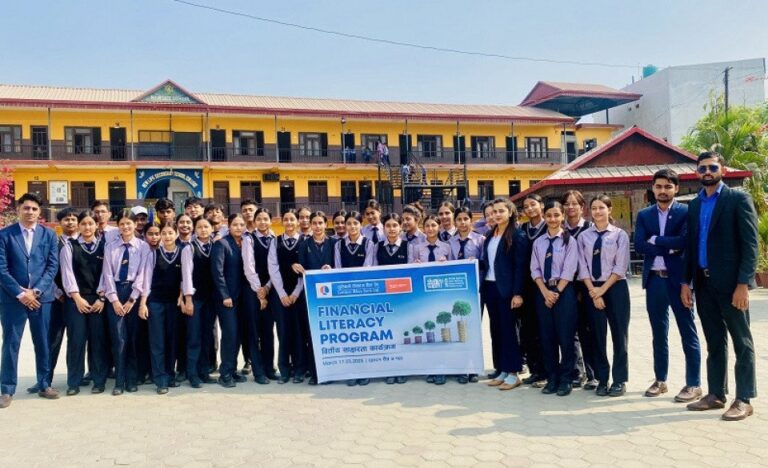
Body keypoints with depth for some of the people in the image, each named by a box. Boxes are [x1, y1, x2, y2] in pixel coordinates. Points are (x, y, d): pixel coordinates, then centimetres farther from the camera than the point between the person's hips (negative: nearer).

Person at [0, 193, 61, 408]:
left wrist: (36, 290, -10)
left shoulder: (49, 234, 6)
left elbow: (53, 265, 1)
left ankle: (44, 385, 21)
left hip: (41, 296, 2)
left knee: (43, 343, 9)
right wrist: (20, 293, -13)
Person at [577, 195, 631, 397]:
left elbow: (621, 266, -7)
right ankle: (602, 379, 17)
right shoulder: (584, 236, 4)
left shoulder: (620, 234, -2)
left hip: (615, 287, -2)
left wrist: (603, 289, -12)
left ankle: (620, 380, 14)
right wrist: (593, 292, -9)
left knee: (619, 334, 4)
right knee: (597, 335, 7)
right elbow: (583, 267, 0)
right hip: (592, 290, 2)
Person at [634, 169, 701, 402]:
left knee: (687, 332, 3)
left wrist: (655, 240, -10)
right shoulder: (644, 215, 9)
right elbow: (639, 245, -4)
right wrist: (669, 248, -13)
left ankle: (694, 384, 11)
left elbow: (684, 241, -18)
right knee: (658, 333, 12)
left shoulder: (686, 212, -2)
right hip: (654, 279, 4)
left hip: (678, 279, -4)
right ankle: (660, 380, 23)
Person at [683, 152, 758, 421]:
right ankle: (716, 394, 21)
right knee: (714, 342, 12)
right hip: (704, 283, 6)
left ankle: (744, 400, 9)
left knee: (741, 342, 2)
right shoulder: (694, 205, 13)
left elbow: (750, 244, -10)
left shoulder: (738, 199, -4)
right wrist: (686, 281, 9)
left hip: (730, 282, -6)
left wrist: (743, 284, -17)